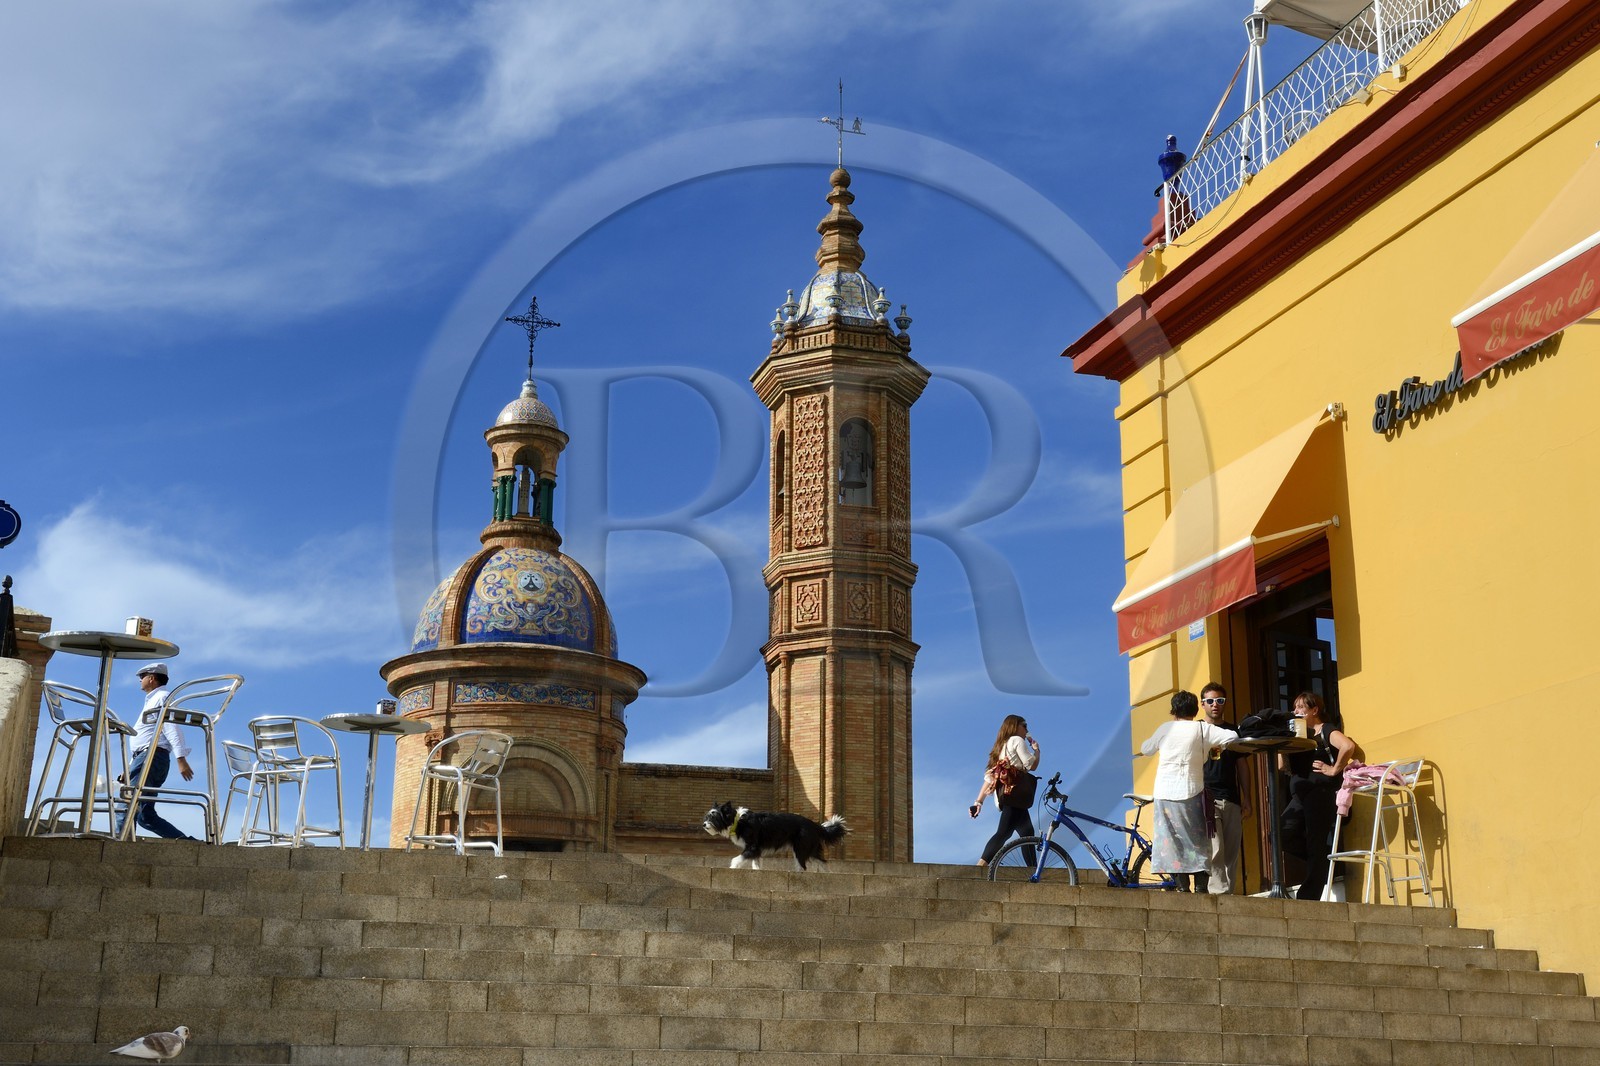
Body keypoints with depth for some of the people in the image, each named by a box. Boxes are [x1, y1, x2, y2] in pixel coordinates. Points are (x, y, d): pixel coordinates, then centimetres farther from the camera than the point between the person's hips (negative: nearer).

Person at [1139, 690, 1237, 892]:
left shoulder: (1165, 728, 9)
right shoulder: (1202, 729, 1)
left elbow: (1146, 749, 22)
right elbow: (1232, 737, -8)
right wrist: (1217, 746, 9)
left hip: (1164, 794, 2)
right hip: (1191, 792, -2)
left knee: (1172, 841, 6)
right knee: (1198, 842, 5)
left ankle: (1182, 886, 1)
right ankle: (1201, 887, -2)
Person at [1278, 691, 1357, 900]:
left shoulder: (1327, 730, -1)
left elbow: (1348, 746, -22)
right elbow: (1282, 765, 14)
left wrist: (1334, 769, -16)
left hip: (1320, 791, -8)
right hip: (1299, 795, 8)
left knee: (1316, 847, -6)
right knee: (1281, 834, -6)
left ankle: (1307, 899, -5)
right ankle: (1325, 859, 11)